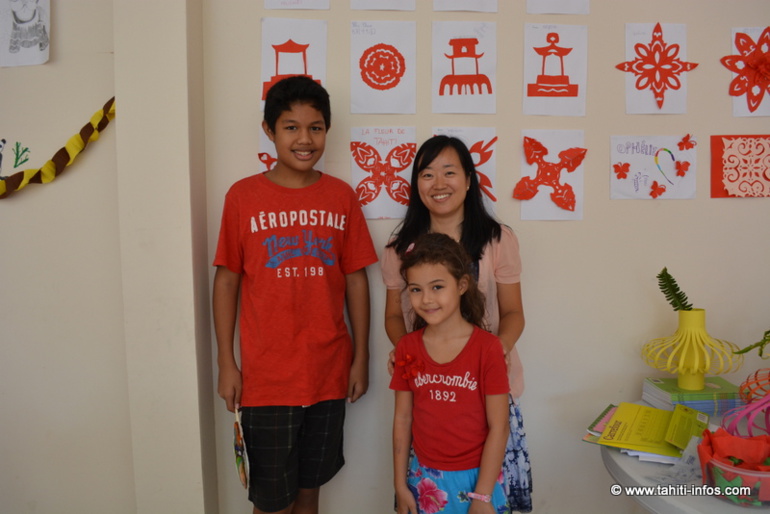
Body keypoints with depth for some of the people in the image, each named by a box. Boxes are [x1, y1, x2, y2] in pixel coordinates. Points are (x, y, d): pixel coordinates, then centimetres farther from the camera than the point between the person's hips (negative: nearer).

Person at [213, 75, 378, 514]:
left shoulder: (342, 197, 1)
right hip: (266, 377, -2)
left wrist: (361, 358, 3)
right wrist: (227, 363, -2)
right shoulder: (244, 196, -4)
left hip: (329, 374, 2)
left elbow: (355, 280, 4)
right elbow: (226, 282, -1)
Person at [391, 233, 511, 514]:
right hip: (424, 478, 3)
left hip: (475, 477, -2)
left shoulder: (487, 347, -14)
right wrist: (400, 485, 3)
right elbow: (402, 419, 1)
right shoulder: (407, 348, -4)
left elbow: (499, 427, -12)